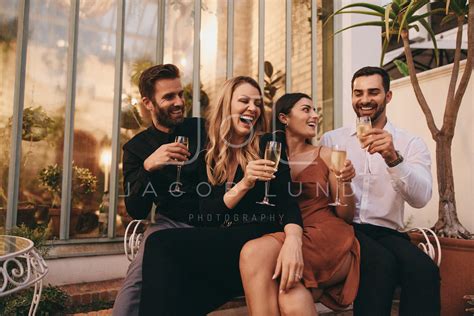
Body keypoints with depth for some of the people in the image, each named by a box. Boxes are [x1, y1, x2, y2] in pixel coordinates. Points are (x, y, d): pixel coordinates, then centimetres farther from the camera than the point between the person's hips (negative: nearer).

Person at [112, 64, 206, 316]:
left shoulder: (203, 129, 3)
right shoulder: (136, 148, 4)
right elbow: (137, 212, -4)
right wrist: (148, 167, -21)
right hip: (171, 223, 0)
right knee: (139, 276, -26)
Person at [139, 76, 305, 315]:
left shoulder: (267, 146, 5)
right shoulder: (207, 157, 13)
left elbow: (287, 200, -7)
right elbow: (206, 215, 2)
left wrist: (293, 240, -30)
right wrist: (244, 184, -15)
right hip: (220, 244, 3)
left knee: (161, 245, -20)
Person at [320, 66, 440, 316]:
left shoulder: (411, 144, 9)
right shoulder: (331, 139, 10)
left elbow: (420, 199, -8)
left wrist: (393, 158, -25)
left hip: (386, 232, 1)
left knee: (424, 269, -29)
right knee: (382, 263, -31)